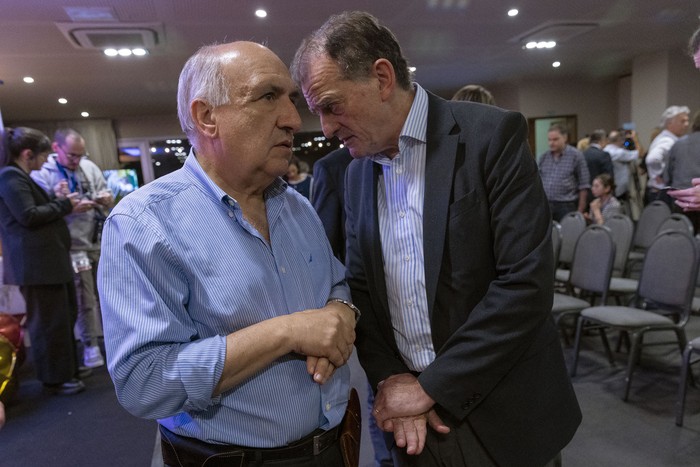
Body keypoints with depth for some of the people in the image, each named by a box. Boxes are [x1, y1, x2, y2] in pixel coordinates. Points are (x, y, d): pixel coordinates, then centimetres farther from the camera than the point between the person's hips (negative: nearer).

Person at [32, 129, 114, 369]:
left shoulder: (90, 167, 7)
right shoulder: (42, 173, -7)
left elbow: (107, 195, 13)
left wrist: (107, 199, -10)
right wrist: (72, 207, -24)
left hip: (100, 242, 4)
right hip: (74, 246, -4)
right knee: (85, 299, 1)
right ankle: (90, 345, 15)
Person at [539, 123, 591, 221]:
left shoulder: (576, 155, -2)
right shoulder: (544, 157, 11)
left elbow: (584, 186, -3)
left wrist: (580, 211, -7)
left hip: (567, 207, -4)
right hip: (545, 206, 4)